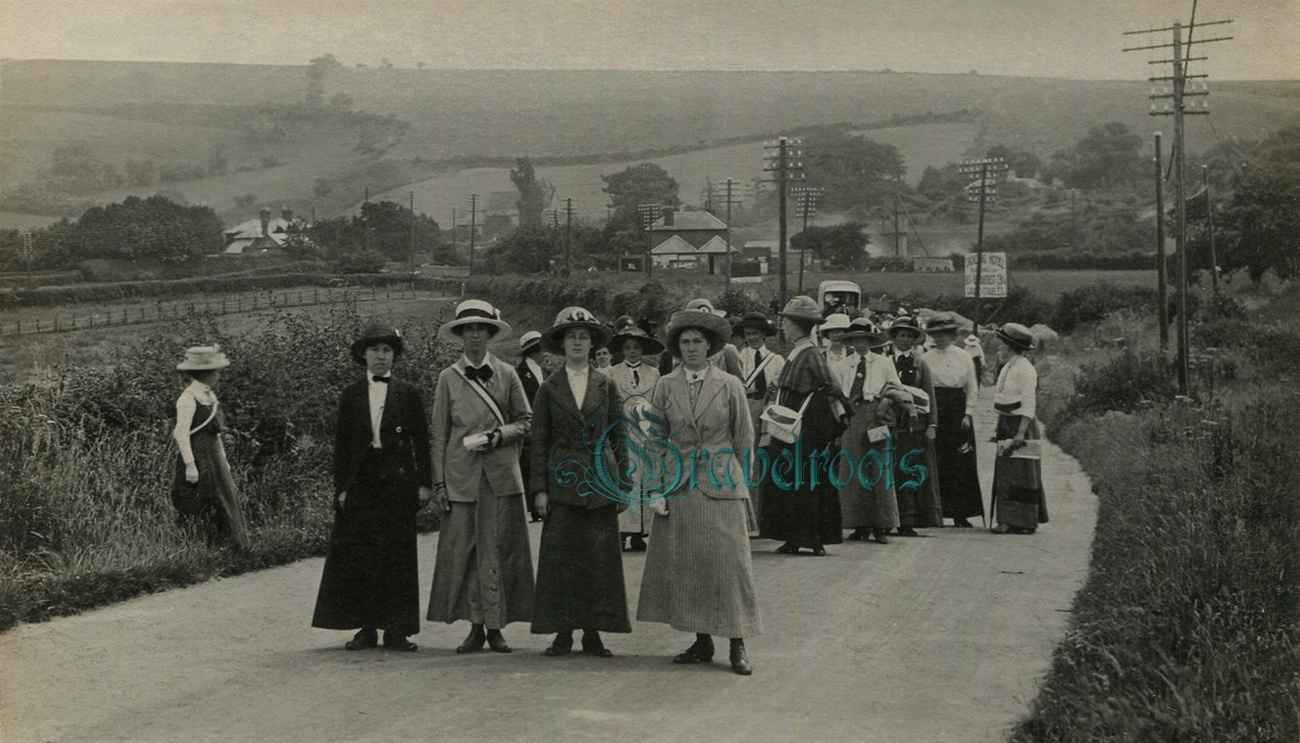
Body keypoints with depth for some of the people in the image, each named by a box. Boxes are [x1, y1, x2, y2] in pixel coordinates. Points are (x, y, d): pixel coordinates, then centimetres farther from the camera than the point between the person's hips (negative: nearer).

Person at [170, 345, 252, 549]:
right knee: (197, 512, -5)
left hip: (213, 458, 9)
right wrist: (190, 465, -21)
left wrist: (223, 460, 21)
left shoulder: (210, 396, 12)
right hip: (197, 458, -9)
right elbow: (181, 434, -18)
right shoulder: (188, 398, -15)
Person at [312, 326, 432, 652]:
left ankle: (396, 630, 5)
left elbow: (421, 440, 5)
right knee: (358, 555, -1)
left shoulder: (408, 394, 6)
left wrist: (425, 483, -2)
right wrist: (341, 487, 1)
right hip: (361, 484, 1)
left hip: (398, 481, -1)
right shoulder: (351, 395, 9)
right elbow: (341, 443, 8)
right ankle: (366, 628, 7)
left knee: (397, 556, 0)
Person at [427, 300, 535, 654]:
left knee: (500, 548, -2)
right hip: (462, 475, 0)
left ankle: (495, 627, 4)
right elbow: (439, 433, 7)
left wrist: (497, 435, -7)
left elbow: (526, 422, 11)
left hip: (502, 474, 0)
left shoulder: (506, 374, 8)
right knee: (463, 549, -4)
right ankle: (476, 626, 3)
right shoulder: (448, 378, 7)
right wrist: (439, 481, 2)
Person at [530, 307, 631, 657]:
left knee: (599, 558, -1)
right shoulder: (549, 388, 5)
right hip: (563, 481, -1)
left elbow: (619, 437, 9)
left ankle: (593, 633, 6)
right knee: (560, 558, -3)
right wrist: (540, 488, -3)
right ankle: (562, 633, 3)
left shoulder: (606, 386, 8)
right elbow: (539, 441, 5)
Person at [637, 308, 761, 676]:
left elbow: (744, 439, 10)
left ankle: (738, 647, 0)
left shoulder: (729, 386, 3)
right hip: (678, 487, 2)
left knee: (729, 562, -6)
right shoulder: (665, 387, 7)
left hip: (722, 486, -2)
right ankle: (702, 642, 13)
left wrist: (722, 468, 10)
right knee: (684, 565, 3)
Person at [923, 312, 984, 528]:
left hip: (958, 411, 1)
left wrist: (968, 413, -1)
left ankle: (961, 513, 0)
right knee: (936, 463, -4)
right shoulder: (926, 359, 4)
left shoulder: (964, 357, 8)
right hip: (935, 410, -1)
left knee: (962, 462, -2)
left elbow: (973, 389, 9)